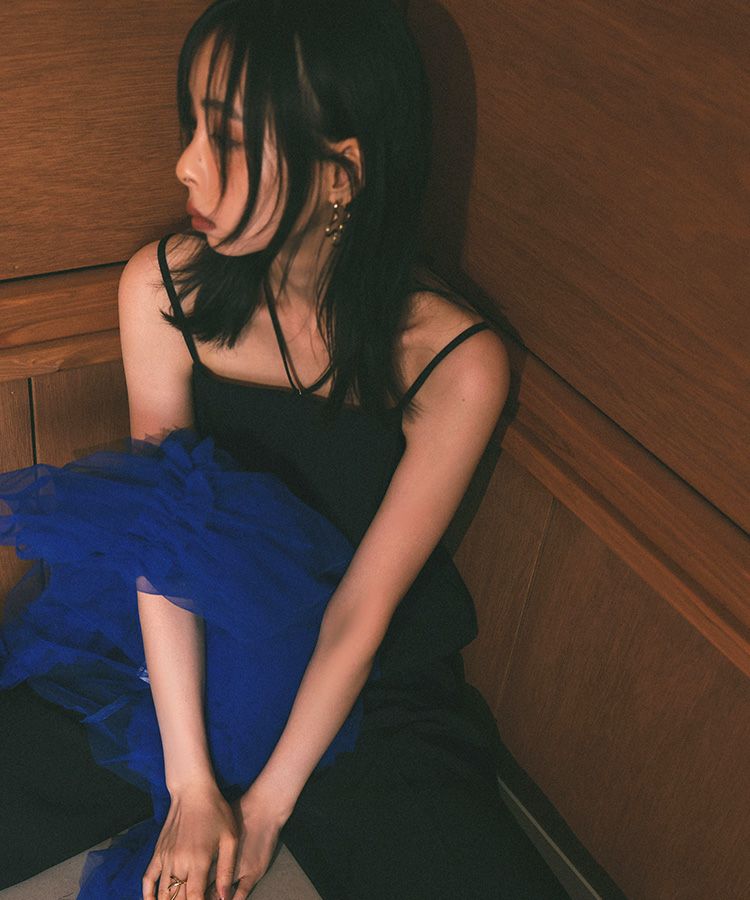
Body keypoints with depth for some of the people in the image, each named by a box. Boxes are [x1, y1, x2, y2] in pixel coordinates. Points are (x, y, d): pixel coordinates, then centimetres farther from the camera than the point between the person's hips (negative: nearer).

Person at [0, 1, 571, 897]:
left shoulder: (455, 363, -20)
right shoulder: (162, 288, -12)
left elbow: (362, 609, -14)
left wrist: (267, 805, -10)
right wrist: (191, 786, -15)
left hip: (371, 696, -1)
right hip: (179, 665, 1)